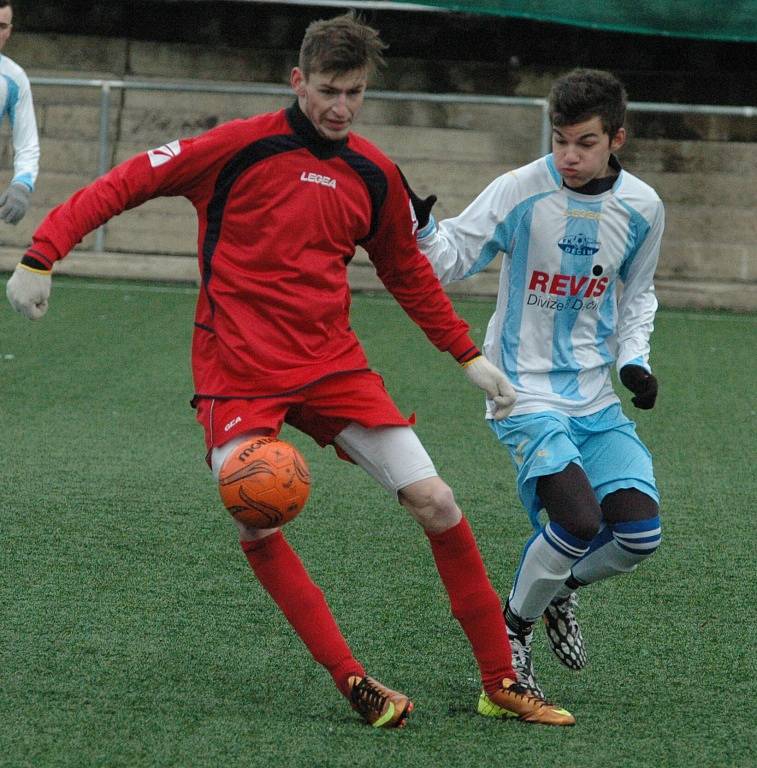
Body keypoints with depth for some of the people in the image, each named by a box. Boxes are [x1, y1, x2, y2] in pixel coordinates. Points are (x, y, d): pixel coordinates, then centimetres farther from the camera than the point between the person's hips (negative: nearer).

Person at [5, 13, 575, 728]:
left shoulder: (375, 175, 7)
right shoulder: (242, 146, -8)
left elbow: (407, 273, 23)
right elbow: (126, 183, -7)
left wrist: (468, 355, 22)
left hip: (333, 365, 4)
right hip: (238, 368, -4)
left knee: (434, 501, -6)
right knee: (255, 522, -21)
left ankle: (500, 684, 5)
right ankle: (353, 682, -9)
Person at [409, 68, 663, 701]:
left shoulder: (641, 209, 0)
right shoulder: (522, 191, -12)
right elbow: (450, 261, -8)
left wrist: (634, 359, 3)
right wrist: (420, 227, -28)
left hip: (596, 397, 5)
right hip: (525, 393, -5)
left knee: (639, 535, -9)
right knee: (580, 521, -23)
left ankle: (561, 589, 24)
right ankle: (513, 628, 5)